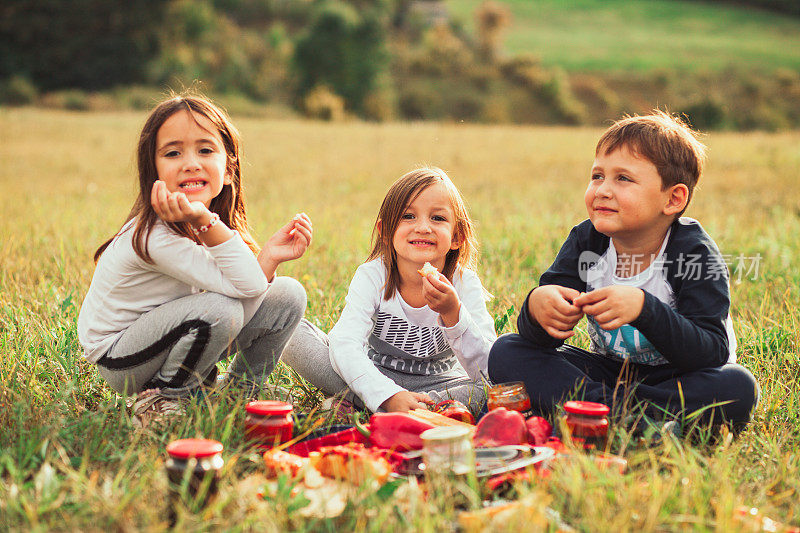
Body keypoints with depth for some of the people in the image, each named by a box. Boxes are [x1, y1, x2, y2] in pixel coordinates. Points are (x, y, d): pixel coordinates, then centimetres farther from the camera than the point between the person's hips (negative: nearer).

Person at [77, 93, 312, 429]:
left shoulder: (217, 226, -5)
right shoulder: (154, 236, -30)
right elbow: (246, 287, -34)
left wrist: (269, 258, -21)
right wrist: (205, 222, -44)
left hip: (166, 338, 8)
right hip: (118, 359, -7)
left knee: (288, 295, -4)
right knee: (219, 309, -34)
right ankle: (162, 398, -9)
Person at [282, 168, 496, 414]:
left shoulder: (464, 283, -17)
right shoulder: (373, 276, -18)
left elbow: (486, 367, -24)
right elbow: (344, 345, -31)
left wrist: (453, 314, -40)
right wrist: (388, 395, -47)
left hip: (434, 382, 1)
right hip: (372, 373, -1)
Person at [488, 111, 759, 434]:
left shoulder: (695, 252, -17)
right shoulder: (585, 241, -7)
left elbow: (713, 352, -27)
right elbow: (541, 338, -11)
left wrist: (644, 309, -42)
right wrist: (537, 307, -36)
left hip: (681, 378, -3)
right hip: (610, 369, 4)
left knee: (738, 387, -35)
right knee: (506, 352, -13)